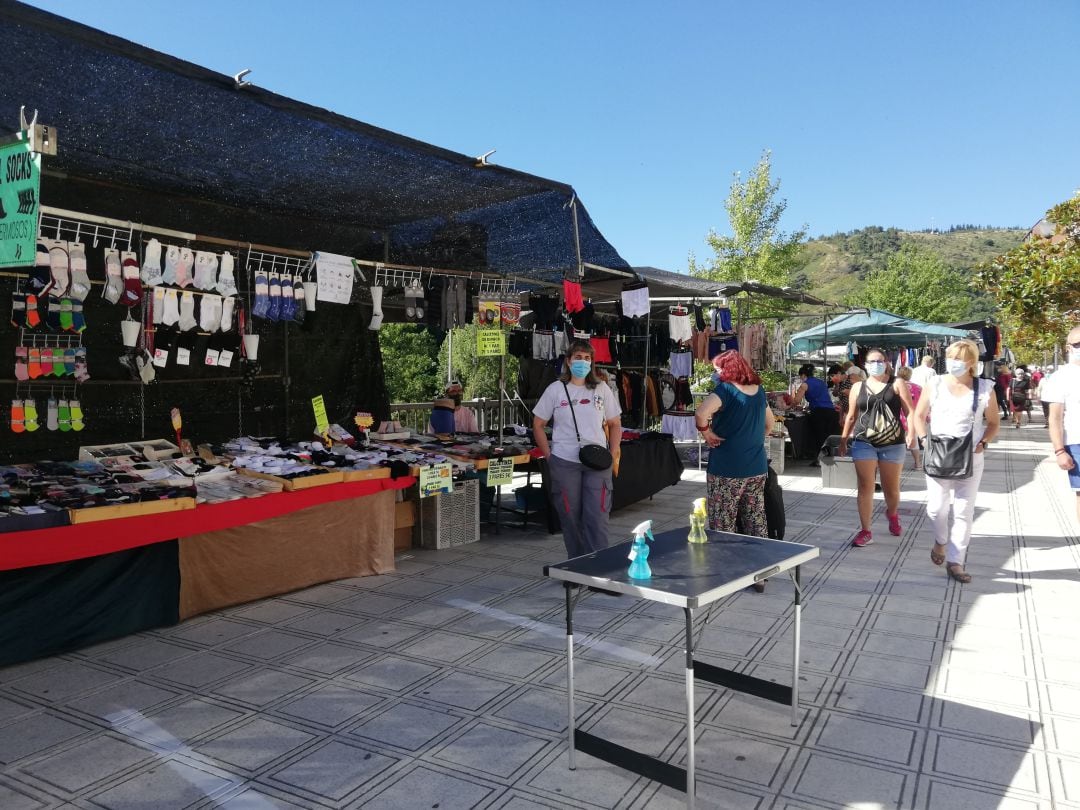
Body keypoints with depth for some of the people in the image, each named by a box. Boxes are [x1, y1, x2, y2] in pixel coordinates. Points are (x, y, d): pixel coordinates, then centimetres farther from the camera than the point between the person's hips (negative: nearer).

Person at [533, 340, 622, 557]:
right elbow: (538, 425, 7)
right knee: (570, 517, 6)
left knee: (597, 518, -4)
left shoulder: (602, 389, 7)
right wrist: (549, 456, -1)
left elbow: (615, 424, 13)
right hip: (564, 463, -1)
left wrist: (613, 456, 1)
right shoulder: (555, 389, 3)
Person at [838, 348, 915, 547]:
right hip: (864, 443, 1)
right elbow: (851, 416, 15)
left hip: (892, 444, -1)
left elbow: (910, 411, -2)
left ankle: (892, 514, 43)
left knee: (891, 488, 10)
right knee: (865, 488, -2)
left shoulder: (897, 384, 3)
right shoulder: (858, 387, 9)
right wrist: (843, 439, 15)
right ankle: (865, 532, 5)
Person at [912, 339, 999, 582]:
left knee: (964, 511, 2)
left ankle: (955, 561, 10)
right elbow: (919, 416, 10)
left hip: (971, 458, 0)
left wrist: (983, 443, -6)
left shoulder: (985, 388, 0)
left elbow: (993, 422, 9)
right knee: (936, 506, 2)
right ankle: (941, 541, 33)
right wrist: (924, 439, -4)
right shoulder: (935, 386, 2)